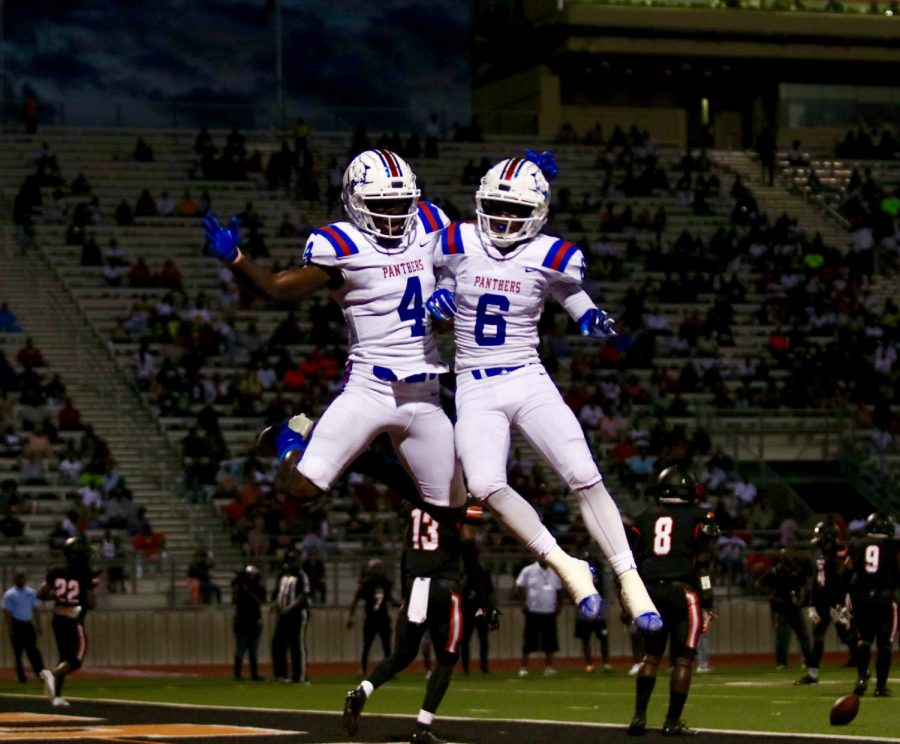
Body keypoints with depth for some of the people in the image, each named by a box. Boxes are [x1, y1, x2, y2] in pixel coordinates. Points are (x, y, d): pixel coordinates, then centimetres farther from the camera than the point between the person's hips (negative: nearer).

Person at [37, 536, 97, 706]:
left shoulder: (56, 573, -1)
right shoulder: (85, 576, -13)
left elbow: (40, 594, 2)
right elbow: (91, 604, -11)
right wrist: (91, 588, 5)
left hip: (58, 620, 6)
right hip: (74, 622, -6)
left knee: (65, 658, 17)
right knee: (75, 660, -1)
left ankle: (57, 696, 13)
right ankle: (52, 673, -30)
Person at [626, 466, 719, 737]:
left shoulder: (644, 518, 12)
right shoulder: (698, 518, 1)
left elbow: (634, 563, 10)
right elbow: (702, 565, -4)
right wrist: (708, 605, -1)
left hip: (650, 591, 4)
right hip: (683, 592, -4)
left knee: (651, 655, 14)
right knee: (683, 659, 3)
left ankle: (639, 717, 6)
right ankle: (672, 722, 2)